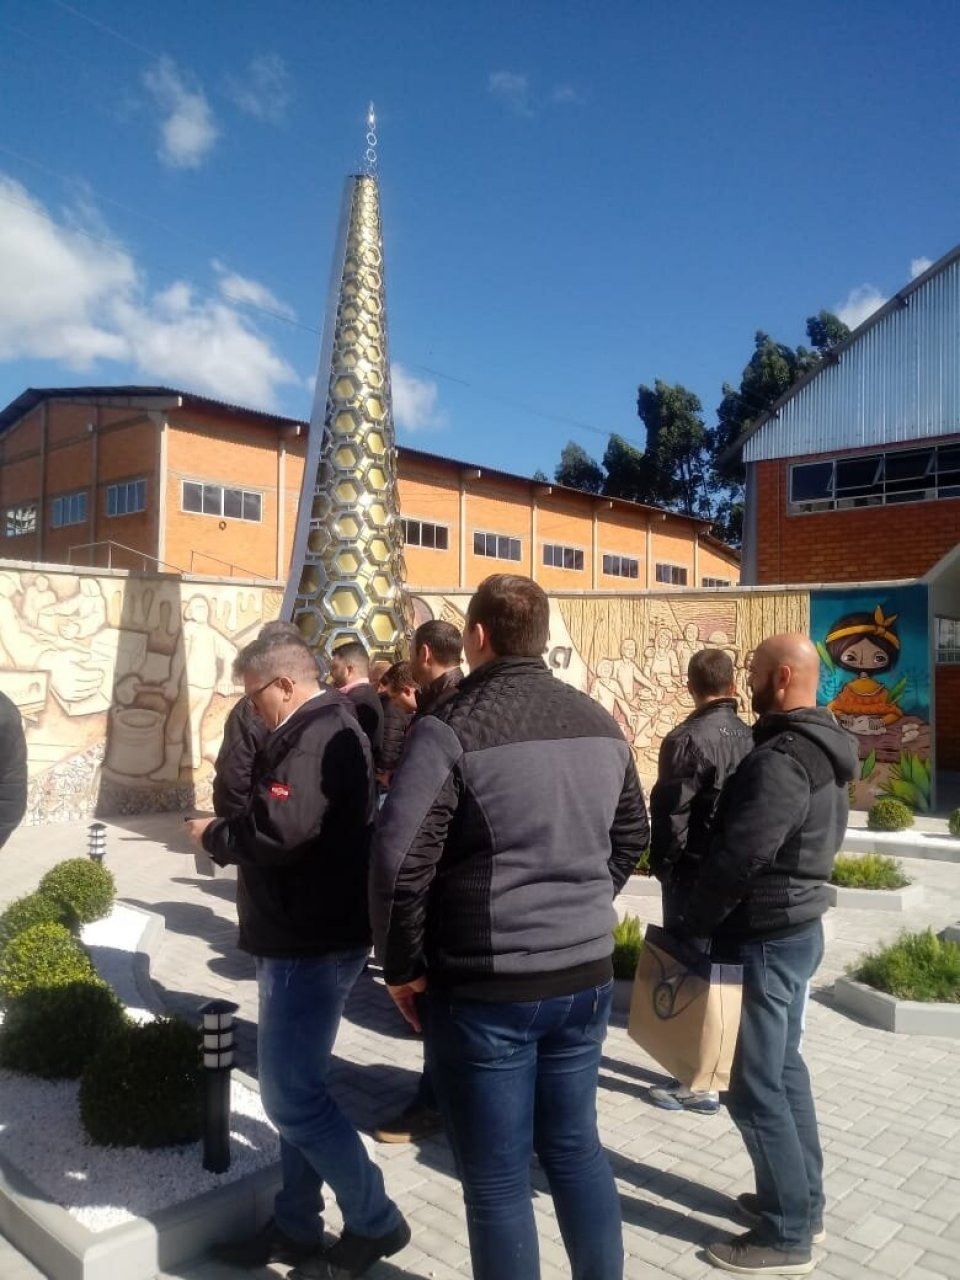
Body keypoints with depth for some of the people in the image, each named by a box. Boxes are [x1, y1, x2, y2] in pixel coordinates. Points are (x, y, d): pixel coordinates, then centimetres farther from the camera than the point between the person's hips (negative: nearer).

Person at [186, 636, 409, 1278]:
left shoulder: (316, 737, -20)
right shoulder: (326, 730, 13)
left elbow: (277, 832, -30)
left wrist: (212, 834, -13)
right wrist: (230, 831, 4)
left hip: (310, 942, -11)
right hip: (310, 935, 11)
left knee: (292, 1095, -1)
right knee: (299, 1086, 18)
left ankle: (374, 1222, 14)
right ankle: (298, 1225, 32)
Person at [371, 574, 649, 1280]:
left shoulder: (452, 728, -16)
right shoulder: (598, 722, 5)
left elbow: (400, 860, -19)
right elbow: (631, 837, 15)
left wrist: (403, 967, -6)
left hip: (485, 987, -6)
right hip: (585, 974, 6)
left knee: (497, 1179, 10)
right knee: (576, 1146, 23)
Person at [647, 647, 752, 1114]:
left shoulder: (687, 739, -16)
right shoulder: (751, 737, 3)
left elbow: (669, 813, -16)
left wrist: (662, 866, -3)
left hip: (694, 874, -6)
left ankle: (698, 1083, 10)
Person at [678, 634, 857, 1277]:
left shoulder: (781, 759, -24)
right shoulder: (824, 748, 8)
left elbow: (738, 857, -26)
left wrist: (693, 923, -13)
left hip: (764, 937, -10)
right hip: (799, 925, 10)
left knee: (756, 1087, 2)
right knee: (785, 1068, 21)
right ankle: (804, 1201, 34)